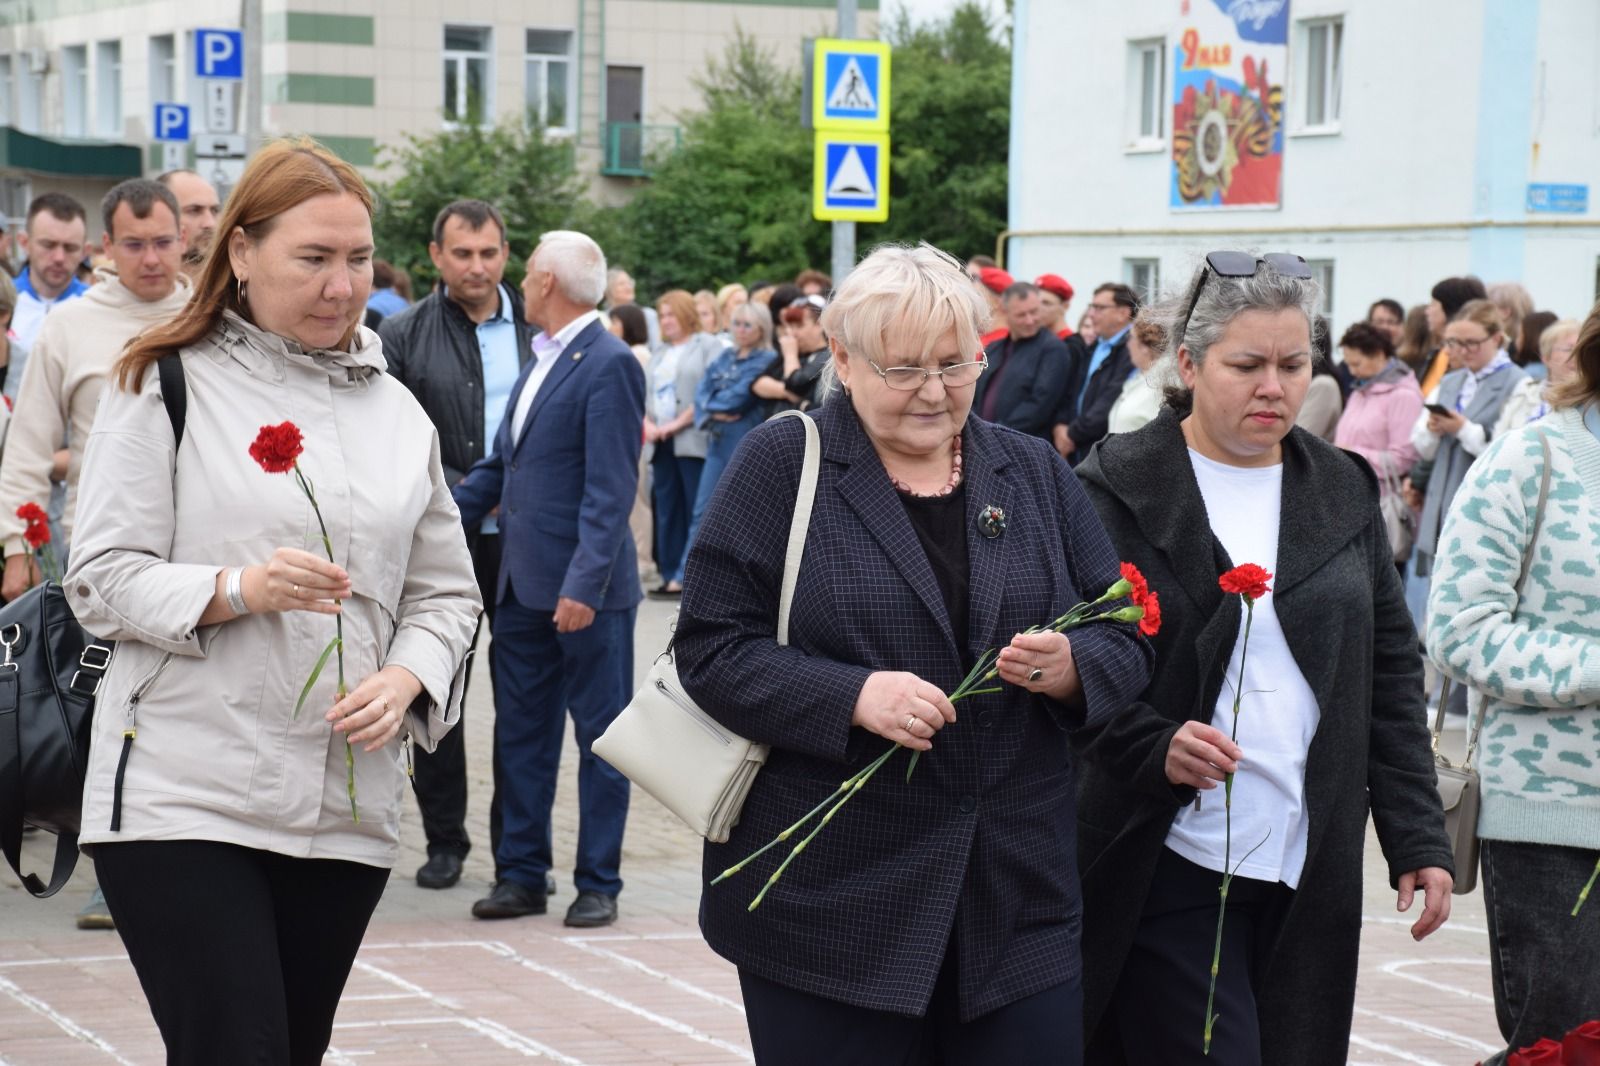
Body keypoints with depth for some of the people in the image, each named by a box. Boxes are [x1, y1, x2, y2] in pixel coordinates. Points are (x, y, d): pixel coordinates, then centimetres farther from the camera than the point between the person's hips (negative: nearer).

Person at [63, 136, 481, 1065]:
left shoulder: (396, 411, 15)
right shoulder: (166, 386, 0)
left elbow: (446, 593, 16)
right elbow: (103, 580, -5)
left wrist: (405, 679, -5)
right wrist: (239, 589, -22)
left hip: (346, 807, 5)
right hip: (182, 802, -5)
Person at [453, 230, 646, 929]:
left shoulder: (608, 366, -13)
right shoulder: (541, 360, 15)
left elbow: (611, 489, -19)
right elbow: (500, 465, 21)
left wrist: (584, 583, -24)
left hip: (585, 591, -9)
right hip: (523, 584, 9)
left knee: (600, 738, 3)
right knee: (521, 734, 12)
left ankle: (598, 883, 9)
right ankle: (521, 873, 19)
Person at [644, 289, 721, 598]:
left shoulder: (706, 346, -1)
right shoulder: (660, 353, 22)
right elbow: (647, 393, 21)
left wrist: (678, 423, -13)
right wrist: (648, 423, 1)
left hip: (693, 441, -7)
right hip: (662, 444, 7)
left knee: (697, 512, -7)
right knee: (667, 512, 6)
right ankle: (670, 575, 8)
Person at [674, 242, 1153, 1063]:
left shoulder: (1032, 472, 11)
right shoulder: (783, 465, -2)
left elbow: (1126, 639, 11)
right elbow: (710, 648, -7)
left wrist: (1070, 668, -12)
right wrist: (853, 696, -21)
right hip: (831, 904, -3)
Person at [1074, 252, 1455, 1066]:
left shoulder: (1343, 490, 11)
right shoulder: (1120, 488, -2)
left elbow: (1391, 673, 13)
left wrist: (1417, 838, 6)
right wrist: (1155, 749, -22)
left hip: (1310, 872, 5)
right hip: (1170, 866, -4)